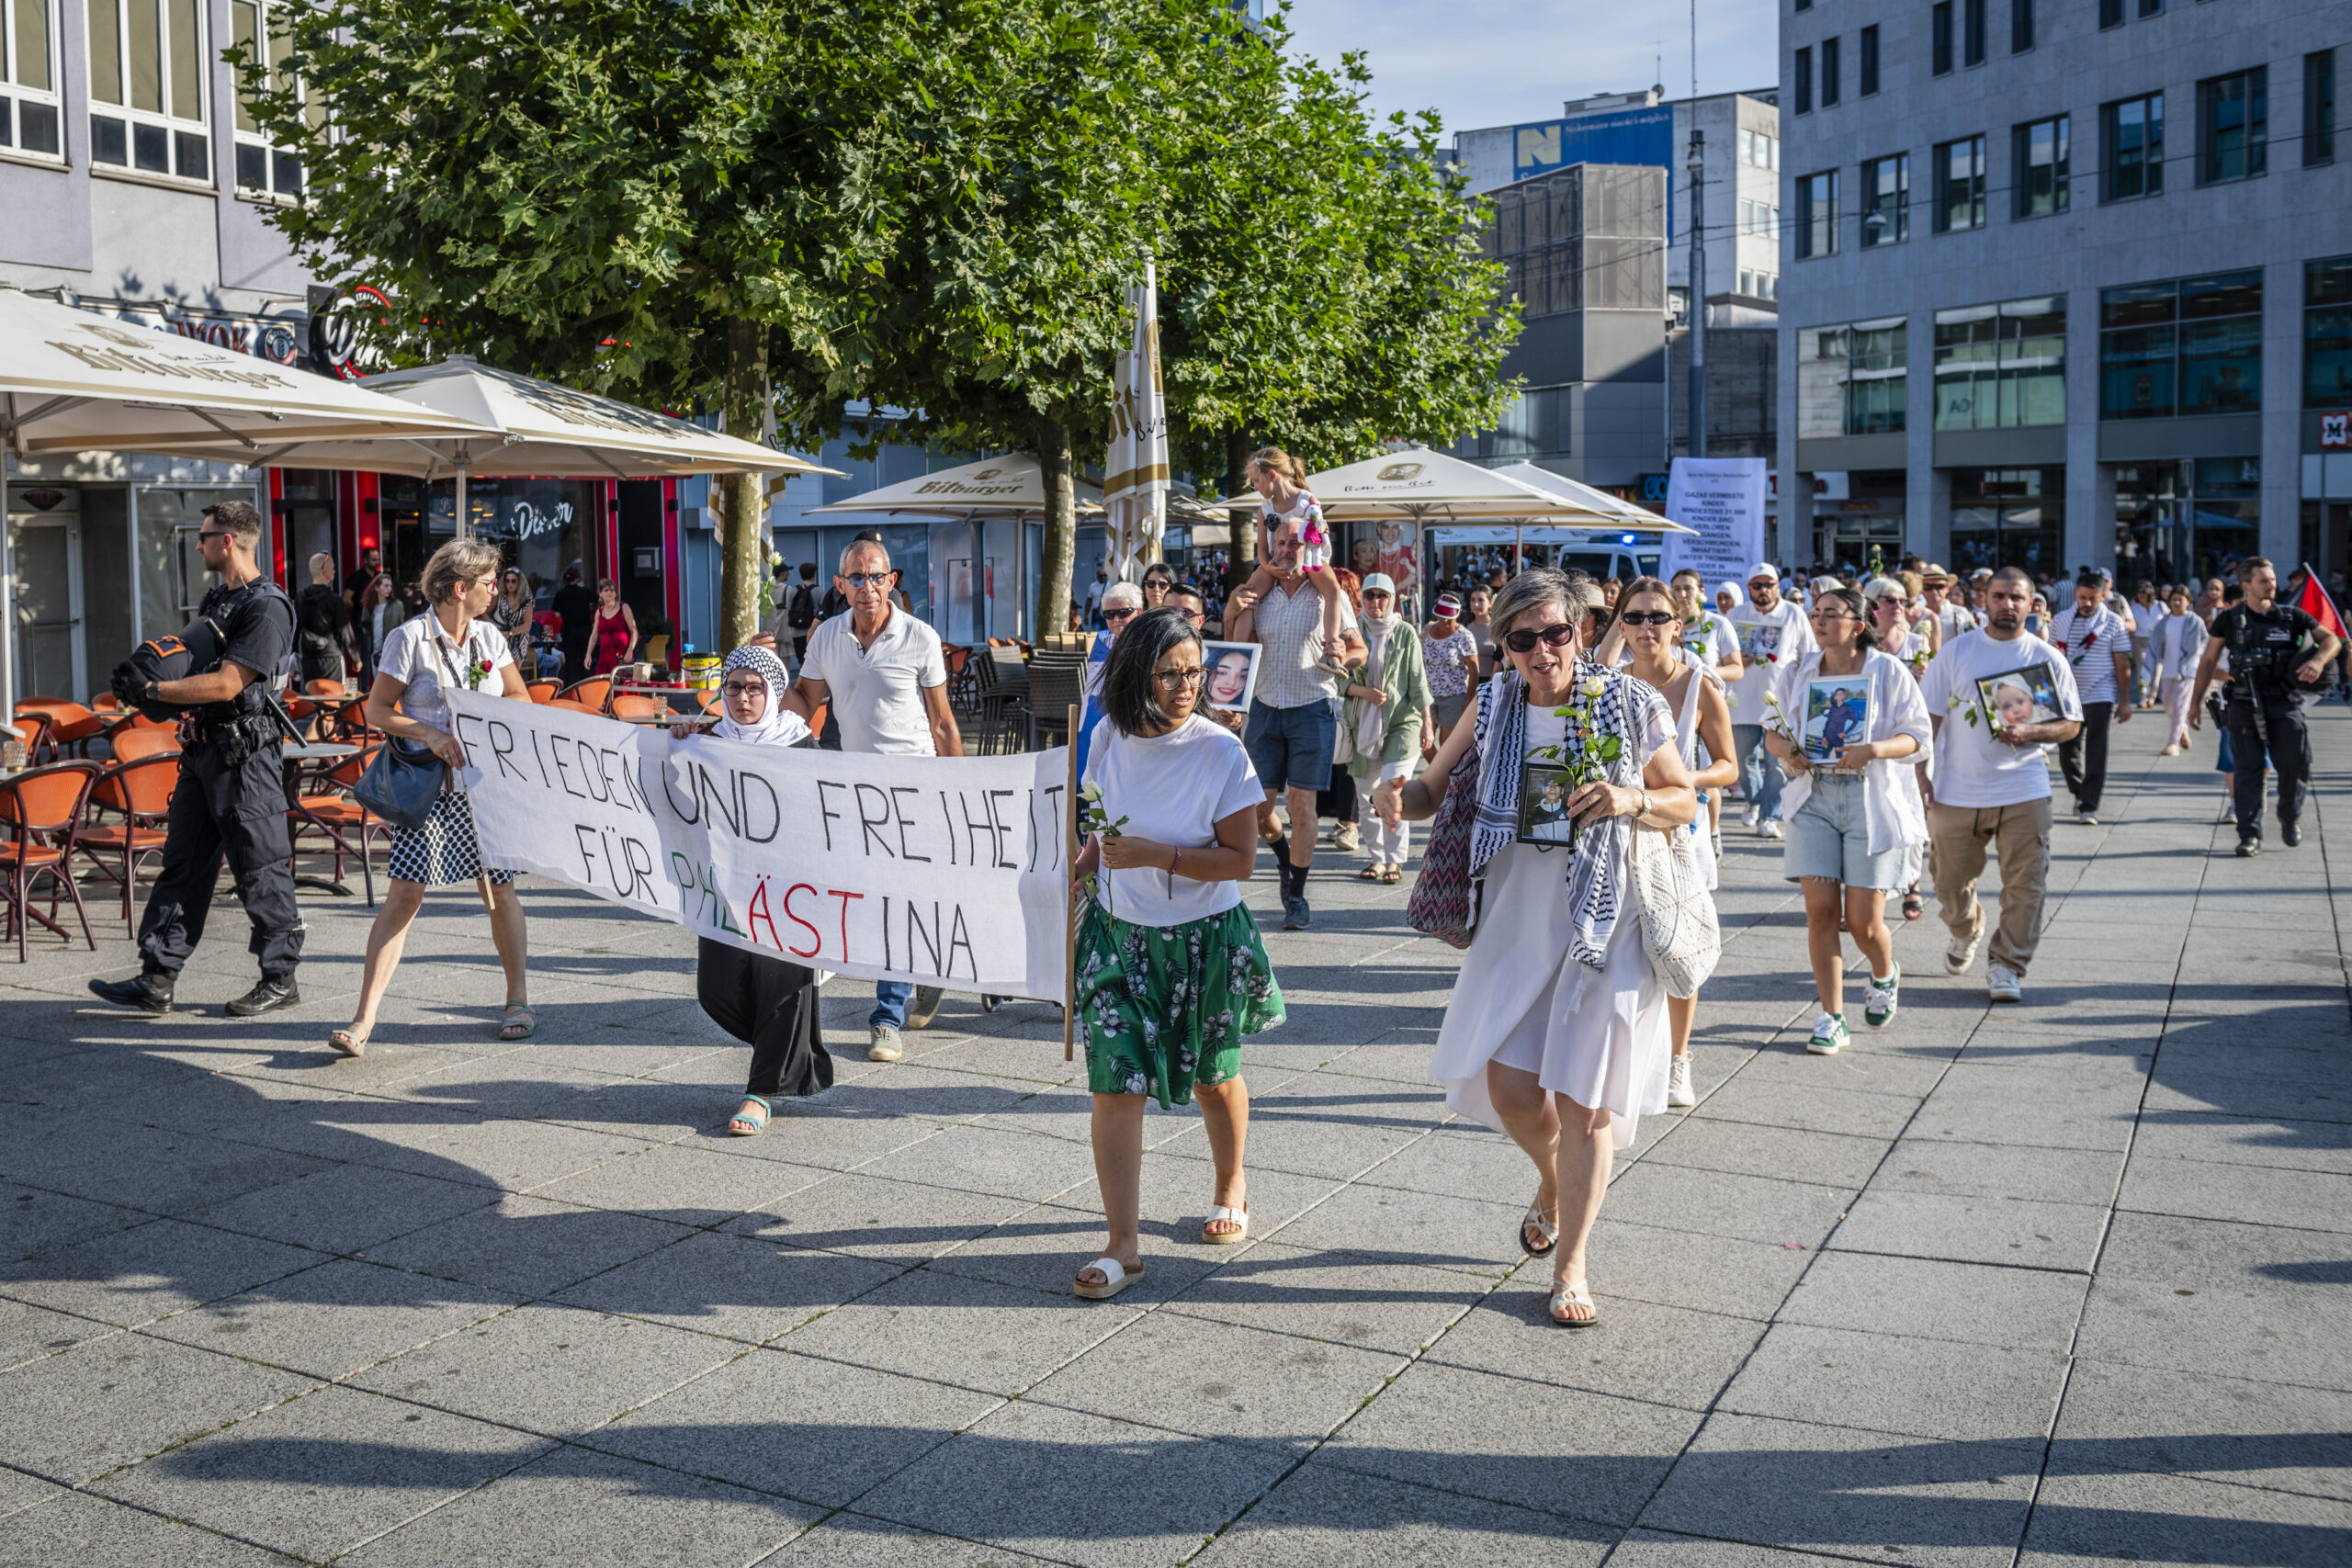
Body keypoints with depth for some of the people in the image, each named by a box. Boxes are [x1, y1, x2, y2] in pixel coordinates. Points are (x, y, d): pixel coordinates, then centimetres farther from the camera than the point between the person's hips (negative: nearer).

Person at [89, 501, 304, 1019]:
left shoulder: (267, 607, -15)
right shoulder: (216, 600, 15)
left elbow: (226, 684, -21)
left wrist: (152, 691, -14)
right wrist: (147, 670, 5)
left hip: (246, 752, -10)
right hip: (203, 747, 10)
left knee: (260, 868, -1)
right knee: (183, 864, 10)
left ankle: (281, 979, 10)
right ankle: (156, 980, 15)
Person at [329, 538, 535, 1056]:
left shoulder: (490, 637, 9)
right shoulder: (410, 638, -5)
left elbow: (521, 698, 18)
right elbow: (377, 711, -4)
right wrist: (430, 734, -18)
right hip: (429, 787, -4)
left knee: (500, 889, 5)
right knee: (403, 895, -8)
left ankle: (518, 1003, 19)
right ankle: (364, 1019, -5)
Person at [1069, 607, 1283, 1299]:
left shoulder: (1221, 752, -16)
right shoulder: (1109, 737, -3)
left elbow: (1240, 858, -16)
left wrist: (1157, 855, -25)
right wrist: (1077, 879, 0)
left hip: (1204, 938, -2)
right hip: (1117, 932, 3)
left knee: (1213, 1076, 16)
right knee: (1114, 1084, -6)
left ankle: (1231, 1187, 44)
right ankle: (1123, 1246, 1)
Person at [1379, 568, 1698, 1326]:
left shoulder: (1629, 705, -6)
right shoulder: (1496, 705, 2)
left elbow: (1686, 802, 4)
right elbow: (1433, 792, 6)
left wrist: (1633, 800, -17)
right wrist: (1401, 795, -17)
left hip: (1605, 920, -3)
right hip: (1515, 916, 3)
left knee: (1584, 1098, 1)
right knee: (1507, 1085, 2)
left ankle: (1571, 1262, 18)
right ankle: (1552, 1182, 38)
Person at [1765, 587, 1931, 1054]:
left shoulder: (1888, 671, -2)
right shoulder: (1798, 673, 9)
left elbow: (1917, 736, -4)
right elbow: (1772, 730, 16)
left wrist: (1873, 749, -21)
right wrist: (1786, 749, -7)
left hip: (1873, 800, -3)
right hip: (1814, 796, 3)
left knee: (1864, 923, -2)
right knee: (1820, 910, -6)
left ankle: (1885, 976, 34)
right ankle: (1831, 1018, 5)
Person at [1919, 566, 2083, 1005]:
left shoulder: (2048, 659, 3)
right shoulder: (1956, 651, 3)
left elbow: (2071, 723, 6)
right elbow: (1929, 717, 4)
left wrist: (2029, 732, -14)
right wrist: (1921, 774, -2)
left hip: (2024, 791, 0)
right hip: (1957, 791, 1)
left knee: (2025, 885, -4)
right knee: (1951, 882, 11)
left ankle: (2007, 965, 9)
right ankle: (1966, 934, 41)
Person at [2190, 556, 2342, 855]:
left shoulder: (2292, 616, 5)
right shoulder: (2229, 620, 4)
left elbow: (2332, 640, 2)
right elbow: (2208, 661, 10)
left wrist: (2318, 660, -20)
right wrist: (2196, 700, 8)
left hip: (2285, 705, 1)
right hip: (2245, 705, 0)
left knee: (2295, 764, -5)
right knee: (2248, 771, -1)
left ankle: (2290, 818, 23)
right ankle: (2250, 835, 2)